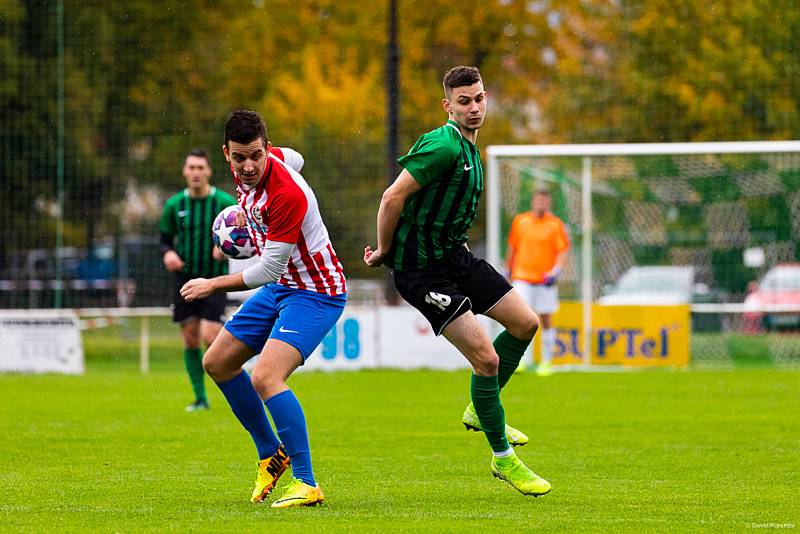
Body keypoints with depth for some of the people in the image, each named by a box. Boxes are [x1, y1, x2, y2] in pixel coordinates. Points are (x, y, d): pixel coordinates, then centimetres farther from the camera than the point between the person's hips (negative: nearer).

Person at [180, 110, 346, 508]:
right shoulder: (245, 174, -6)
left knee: (265, 378, -27)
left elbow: (269, 268, -26)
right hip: (280, 286, 10)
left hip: (316, 292, -10)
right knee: (217, 363, 15)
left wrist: (213, 285, -13)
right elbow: (292, 157, 19)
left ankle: (307, 483, -22)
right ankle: (271, 455, 27)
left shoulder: (287, 194, -32)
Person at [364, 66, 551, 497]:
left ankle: (480, 410, 29)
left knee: (524, 322, 11)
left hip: (454, 257, 10)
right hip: (421, 270, -10)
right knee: (486, 358, -12)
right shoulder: (443, 147, -21)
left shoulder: (469, 149, 10)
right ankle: (503, 458, 3)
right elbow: (393, 197, -22)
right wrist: (383, 251, -12)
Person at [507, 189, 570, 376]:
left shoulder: (555, 224, 0)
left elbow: (562, 251, -2)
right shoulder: (520, 221, 6)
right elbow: (512, 248, 15)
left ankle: (546, 362, 12)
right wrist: (508, 271, 16)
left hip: (546, 280, -1)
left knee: (546, 321, 4)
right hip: (522, 277, 1)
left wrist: (555, 272, -17)